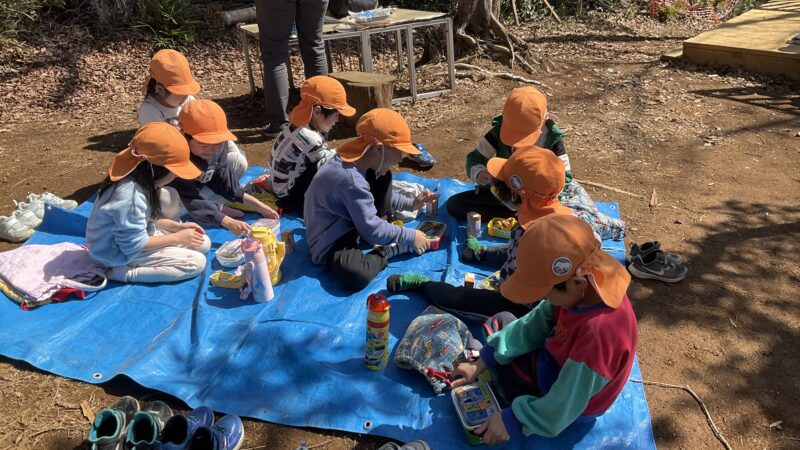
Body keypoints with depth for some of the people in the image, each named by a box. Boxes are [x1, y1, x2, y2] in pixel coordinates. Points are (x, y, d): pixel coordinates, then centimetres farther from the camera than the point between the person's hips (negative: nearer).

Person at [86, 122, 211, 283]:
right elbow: (134, 245, -26)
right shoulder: (129, 196, -32)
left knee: (203, 243, 4)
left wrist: (178, 226, 1)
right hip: (122, 253, -10)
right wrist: (177, 237, -17)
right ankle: (125, 272, -12)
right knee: (197, 263, -17)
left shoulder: (139, 180, -4)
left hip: (136, 236, 10)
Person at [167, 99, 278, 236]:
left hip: (198, 188, 6)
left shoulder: (218, 145, -17)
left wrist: (255, 204, -18)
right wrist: (228, 222, -46)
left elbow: (224, 180, -10)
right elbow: (194, 202, -38)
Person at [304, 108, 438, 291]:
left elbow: (378, 193, 17)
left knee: (383, 177, 7)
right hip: (331, 243, -9)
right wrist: (410, 236, -14)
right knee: (356, 275, -39)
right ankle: (388, 250, -10)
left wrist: (411, 204, 9)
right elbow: (371, 231, -26)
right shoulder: (351, 179, -33)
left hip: (351, 222, 9)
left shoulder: (357, 159, -4)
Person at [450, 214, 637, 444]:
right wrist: (480, 363, -10)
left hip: (565, 403, -7)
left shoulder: (598, 331, -45)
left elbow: (560, 410, -33)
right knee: (500, 321, 18)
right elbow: (537, 323, -11)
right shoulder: (586, 287, -23)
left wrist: (511, 420, -20)